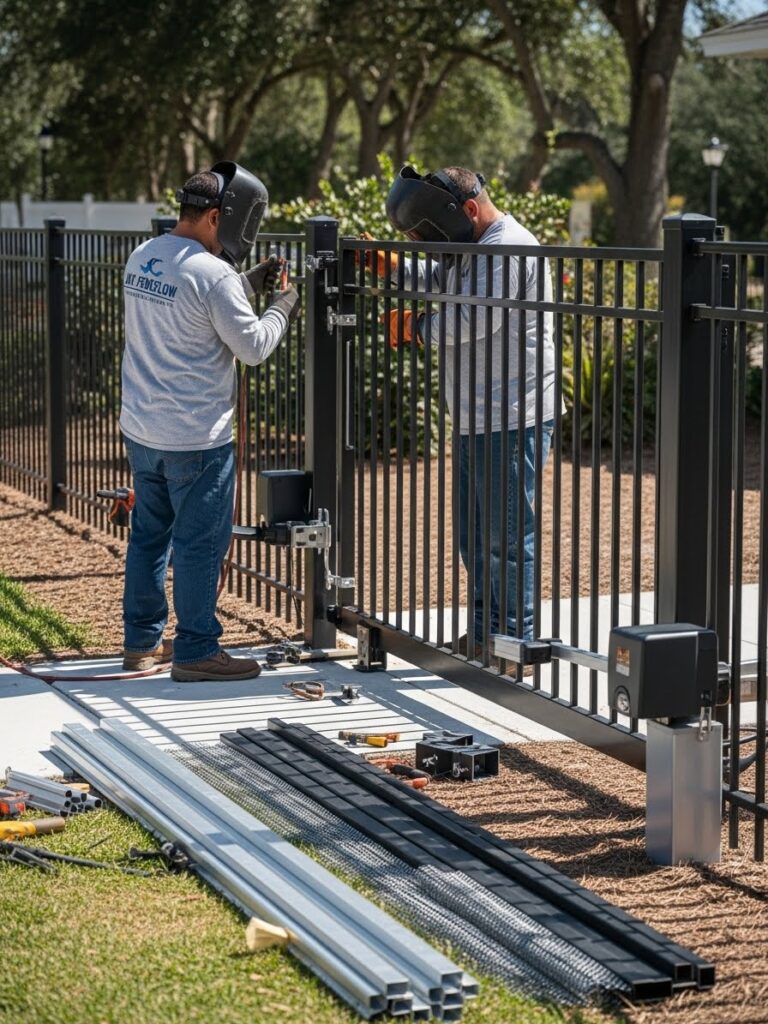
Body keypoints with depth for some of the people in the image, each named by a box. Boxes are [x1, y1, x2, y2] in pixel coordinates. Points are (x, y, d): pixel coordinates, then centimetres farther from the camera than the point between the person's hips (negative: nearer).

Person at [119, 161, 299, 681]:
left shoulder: (142, 258, 6)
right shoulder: (212, 273, -19)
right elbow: (253, 347, -15)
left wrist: (248, 285, 16)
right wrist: (282, 308, 2)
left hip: (140, 429, 8)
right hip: (196, 437, -8)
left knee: (149, 535, 17)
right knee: (200, 543, 1)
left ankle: (142, 642, 26)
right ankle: (196, 651, 8)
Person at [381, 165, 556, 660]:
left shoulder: (509, 248, -16)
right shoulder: (474, 249, 17)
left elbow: (470, 321, -23)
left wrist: (416, 326, -6)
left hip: (513, 419, -11)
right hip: (476, 418, 11)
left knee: (507, 534, -4)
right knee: (474, 531, 16)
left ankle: (516, 641, 3)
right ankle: (484, 633, 26)